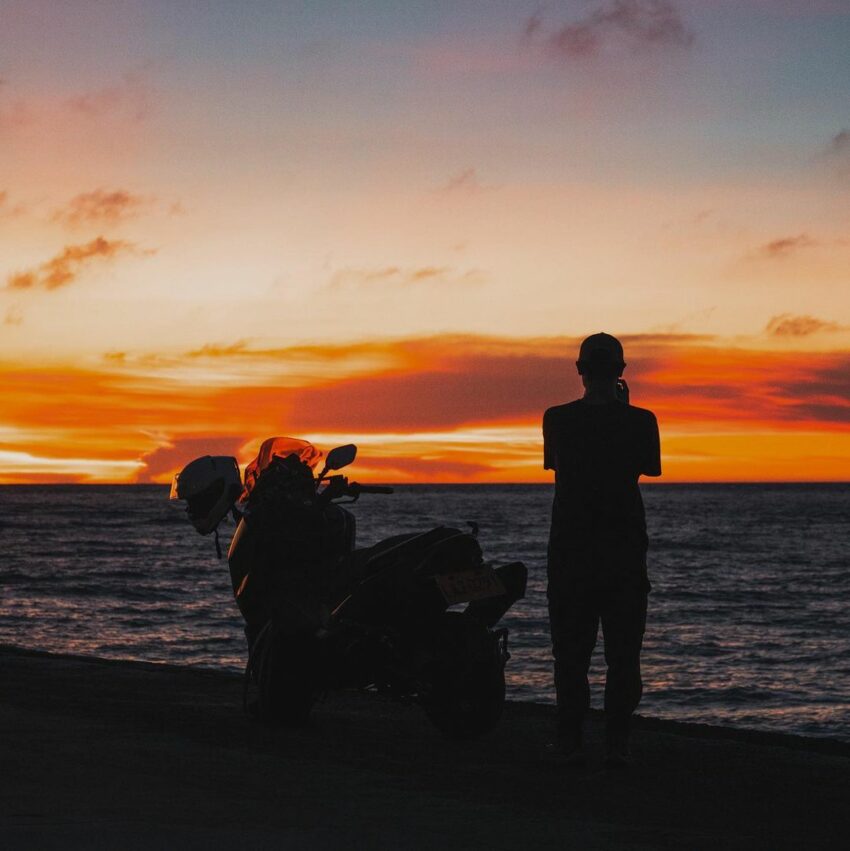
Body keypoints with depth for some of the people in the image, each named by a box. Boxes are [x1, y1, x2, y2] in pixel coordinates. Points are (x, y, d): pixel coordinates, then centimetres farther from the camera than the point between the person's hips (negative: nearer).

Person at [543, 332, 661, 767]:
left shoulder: (557, 419, -4)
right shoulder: (639, 421, -6)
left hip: (570, 548, 1)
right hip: (624, 548, 0)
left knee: (571, 651, 6)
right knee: (623, 653, 5)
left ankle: (571, 743, 3)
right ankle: (616, 743, -1)